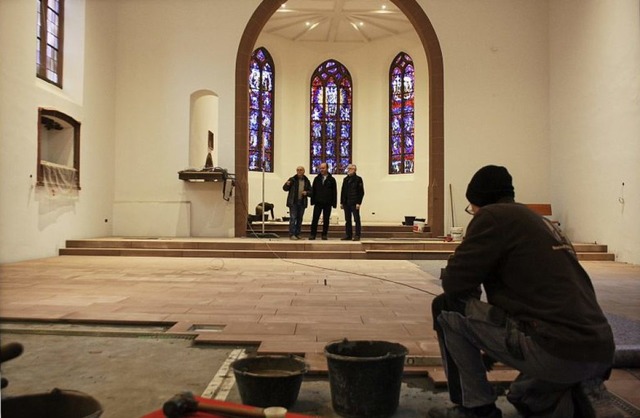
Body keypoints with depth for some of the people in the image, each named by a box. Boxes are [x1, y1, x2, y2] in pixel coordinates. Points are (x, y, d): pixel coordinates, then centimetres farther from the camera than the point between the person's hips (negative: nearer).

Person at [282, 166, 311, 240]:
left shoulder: (307, 181, 8)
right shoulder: (292, 179, -2)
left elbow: (310, 191, 12)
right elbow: (285, 189, 0)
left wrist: (306, 193, -9)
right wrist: (287, 184, -22)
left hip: (302, 203, 4)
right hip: (293, 202, -4)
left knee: (299, 219, 9)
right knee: (293, 218, -8)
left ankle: (297, 234, 16)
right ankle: (292, 234, -8)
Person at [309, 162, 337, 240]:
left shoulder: (331, 179, 3)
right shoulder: (317, 179, 7)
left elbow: (334, 192, 2)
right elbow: (313, 190, 8)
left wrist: (334, 203, -4)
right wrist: (312, 201, 1)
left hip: (327, 203, -1)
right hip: (318, 202, 1)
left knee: (326, 220, 5)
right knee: (315, 219, -2)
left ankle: (324, 235, 13)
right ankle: (313, 234, 3)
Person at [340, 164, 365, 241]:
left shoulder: (358, 179, -2)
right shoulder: (345, 179, 15)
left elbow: (361, 192, -7)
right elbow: (342, 191, 16)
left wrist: (358, 203, -14)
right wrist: (341, 202, 10)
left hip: (354, 203, -6)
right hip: (346, 203, 6)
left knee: (356, 219, -3)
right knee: (347, 220, 9)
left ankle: (357, 235, -1)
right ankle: (348, 235, 15)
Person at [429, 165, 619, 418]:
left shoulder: (493, 216, -4)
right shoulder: (540, 222, 22)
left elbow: (454, 283, -8)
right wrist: (491, 352, 38)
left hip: (556, 350, -9)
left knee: (446, 307, 4)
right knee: (522, 396, 36)